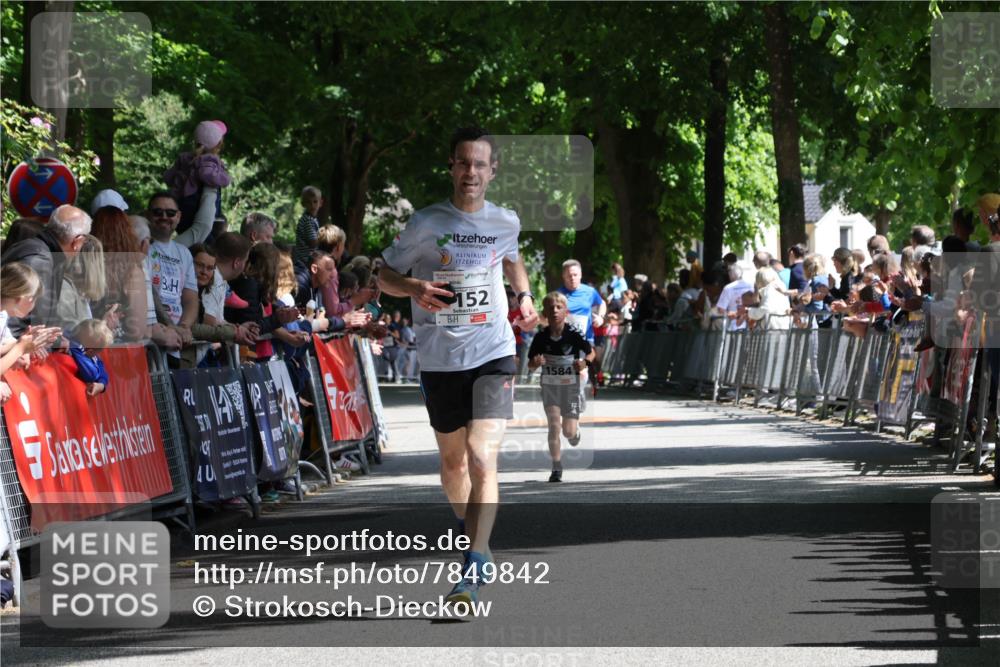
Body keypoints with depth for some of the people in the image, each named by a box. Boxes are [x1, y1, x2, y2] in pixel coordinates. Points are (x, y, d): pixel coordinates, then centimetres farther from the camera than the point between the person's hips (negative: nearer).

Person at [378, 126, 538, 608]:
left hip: (493, 356, -1)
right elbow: (385, 275, 2)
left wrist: (524, 296, 9)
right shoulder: (425, 224, -6)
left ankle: (474, 570, -20)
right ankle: (470, 528, 46)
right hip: (439, 361, 1)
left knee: (482, 459, -18)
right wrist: (415, 288, -18)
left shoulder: (505, 222, 3)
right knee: (452, 460, 17)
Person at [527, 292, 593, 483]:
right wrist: (535, 362, -25)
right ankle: (556, 468, -1)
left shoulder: (574, 334, -14)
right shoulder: (541, 337, -9)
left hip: (571, 385, -1)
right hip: (549, 386, 1)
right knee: (554, 425, -10)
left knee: (568, 431, -1)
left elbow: (591, 352, 0)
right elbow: (530, 364, -2)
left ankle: (575, 430, 38)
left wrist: (585, 362, -21)